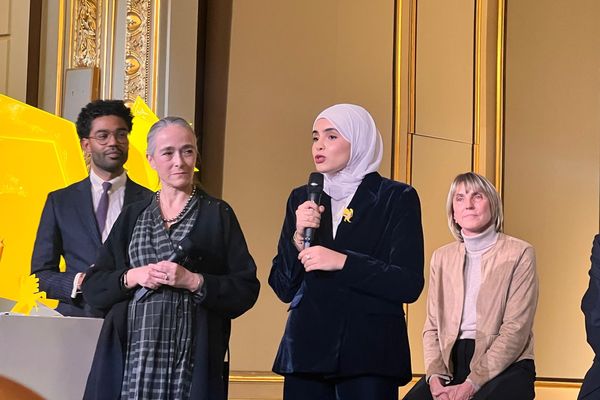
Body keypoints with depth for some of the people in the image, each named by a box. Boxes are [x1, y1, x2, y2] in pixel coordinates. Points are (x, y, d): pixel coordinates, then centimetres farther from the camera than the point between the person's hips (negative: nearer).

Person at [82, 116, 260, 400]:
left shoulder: (218, 214, 6)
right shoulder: (132, 216, 14)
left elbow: (246, 289, 0)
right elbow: (93, 288, 10)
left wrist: (193, 281, -13)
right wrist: (132, 277, -7)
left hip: (191, 362, -2)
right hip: (131, 357, 2)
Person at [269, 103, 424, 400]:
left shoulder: (397, 198, 1)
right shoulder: (302, 199, 12)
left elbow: (409, 285, -8)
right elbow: (283, 288, 10)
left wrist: (343, 262, -18)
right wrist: (298, 238, -7)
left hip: (370, 353, -3)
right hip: (308, 350, 3)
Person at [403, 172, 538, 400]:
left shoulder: (519, 253, 0)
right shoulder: (442, 257, 15)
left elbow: (515, 330, -8)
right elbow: (432, 326, 12)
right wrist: (435, 376, -8)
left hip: (505, 364, -3)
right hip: (452, 362, 4)